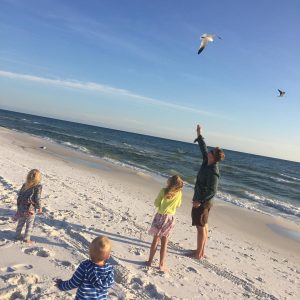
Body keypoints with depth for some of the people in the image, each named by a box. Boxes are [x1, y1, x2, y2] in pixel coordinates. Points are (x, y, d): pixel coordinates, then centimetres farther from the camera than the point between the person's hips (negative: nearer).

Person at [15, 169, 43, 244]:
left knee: (21, 222, 23)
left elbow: (19, 194, 8)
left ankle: (18, 235, 35)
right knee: (29, 224, 10)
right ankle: (26, 239, 16)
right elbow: (37, 199, -16)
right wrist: (39, 207, -3)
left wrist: (19, 205, 19)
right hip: (30, 209, -6)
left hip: (21, 207, 6)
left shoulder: (25, 185, 2)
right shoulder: (38, 186, -16)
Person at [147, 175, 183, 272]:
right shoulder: (179, 193, -9)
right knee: (164, 242, 11)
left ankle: (150, 261, 24)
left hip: (160, 217, 0)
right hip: (170, 218, 1)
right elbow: (178, 205, 7)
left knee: (155, 240, 14)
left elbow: (156, 204, -7)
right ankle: (161, 265, 17)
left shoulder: (163, 191, -14)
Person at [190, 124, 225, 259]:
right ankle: (201, 251, 30)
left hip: (203, 202, -9)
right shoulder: (207, 162, -1)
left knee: (201, 227, 1)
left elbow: (212, 191, -26)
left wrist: (200, 201, -24)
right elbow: (203, 148, 14)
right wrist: (199, 135, 17)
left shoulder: (213, 172, -26)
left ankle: (198, 254, 14)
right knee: (204, 226, 17)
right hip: (202, 200, 9)